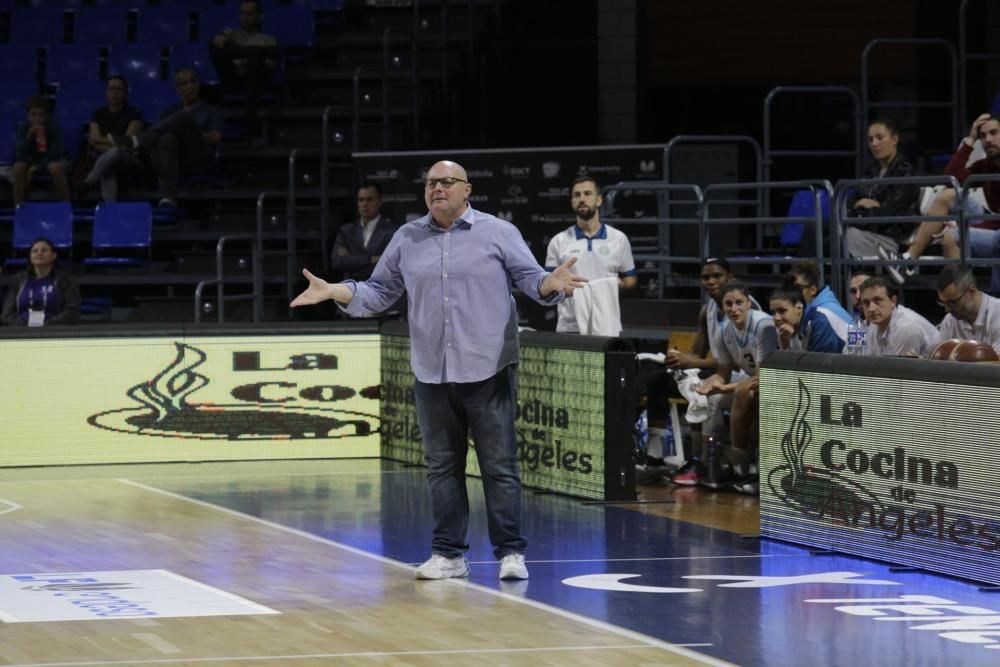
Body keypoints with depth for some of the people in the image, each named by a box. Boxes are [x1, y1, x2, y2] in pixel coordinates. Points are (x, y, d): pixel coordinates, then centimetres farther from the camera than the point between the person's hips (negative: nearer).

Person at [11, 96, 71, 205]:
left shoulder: (54, 128, -19)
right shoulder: (23, 128, -16)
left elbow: (56, 153, -20)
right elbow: (19, 155, -24)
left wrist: (37, 167, -28)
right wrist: (29, 137, -39)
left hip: (50, 159, -1)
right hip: (31, 160, 1)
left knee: (55, 168, -36)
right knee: (18, 167, -31)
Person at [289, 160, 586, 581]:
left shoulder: (498, 233, 1)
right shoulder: (407, 239, 11)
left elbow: (531, 278, -2)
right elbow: (378, 292, 14)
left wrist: (551, 285, -24)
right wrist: (333, 292, 0)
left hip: (487, 370, -4)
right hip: (431, 373, 4)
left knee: (499, 465, -3)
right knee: (442, 466, 7)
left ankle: (511, 553, 2)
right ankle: (448, 554, 14)